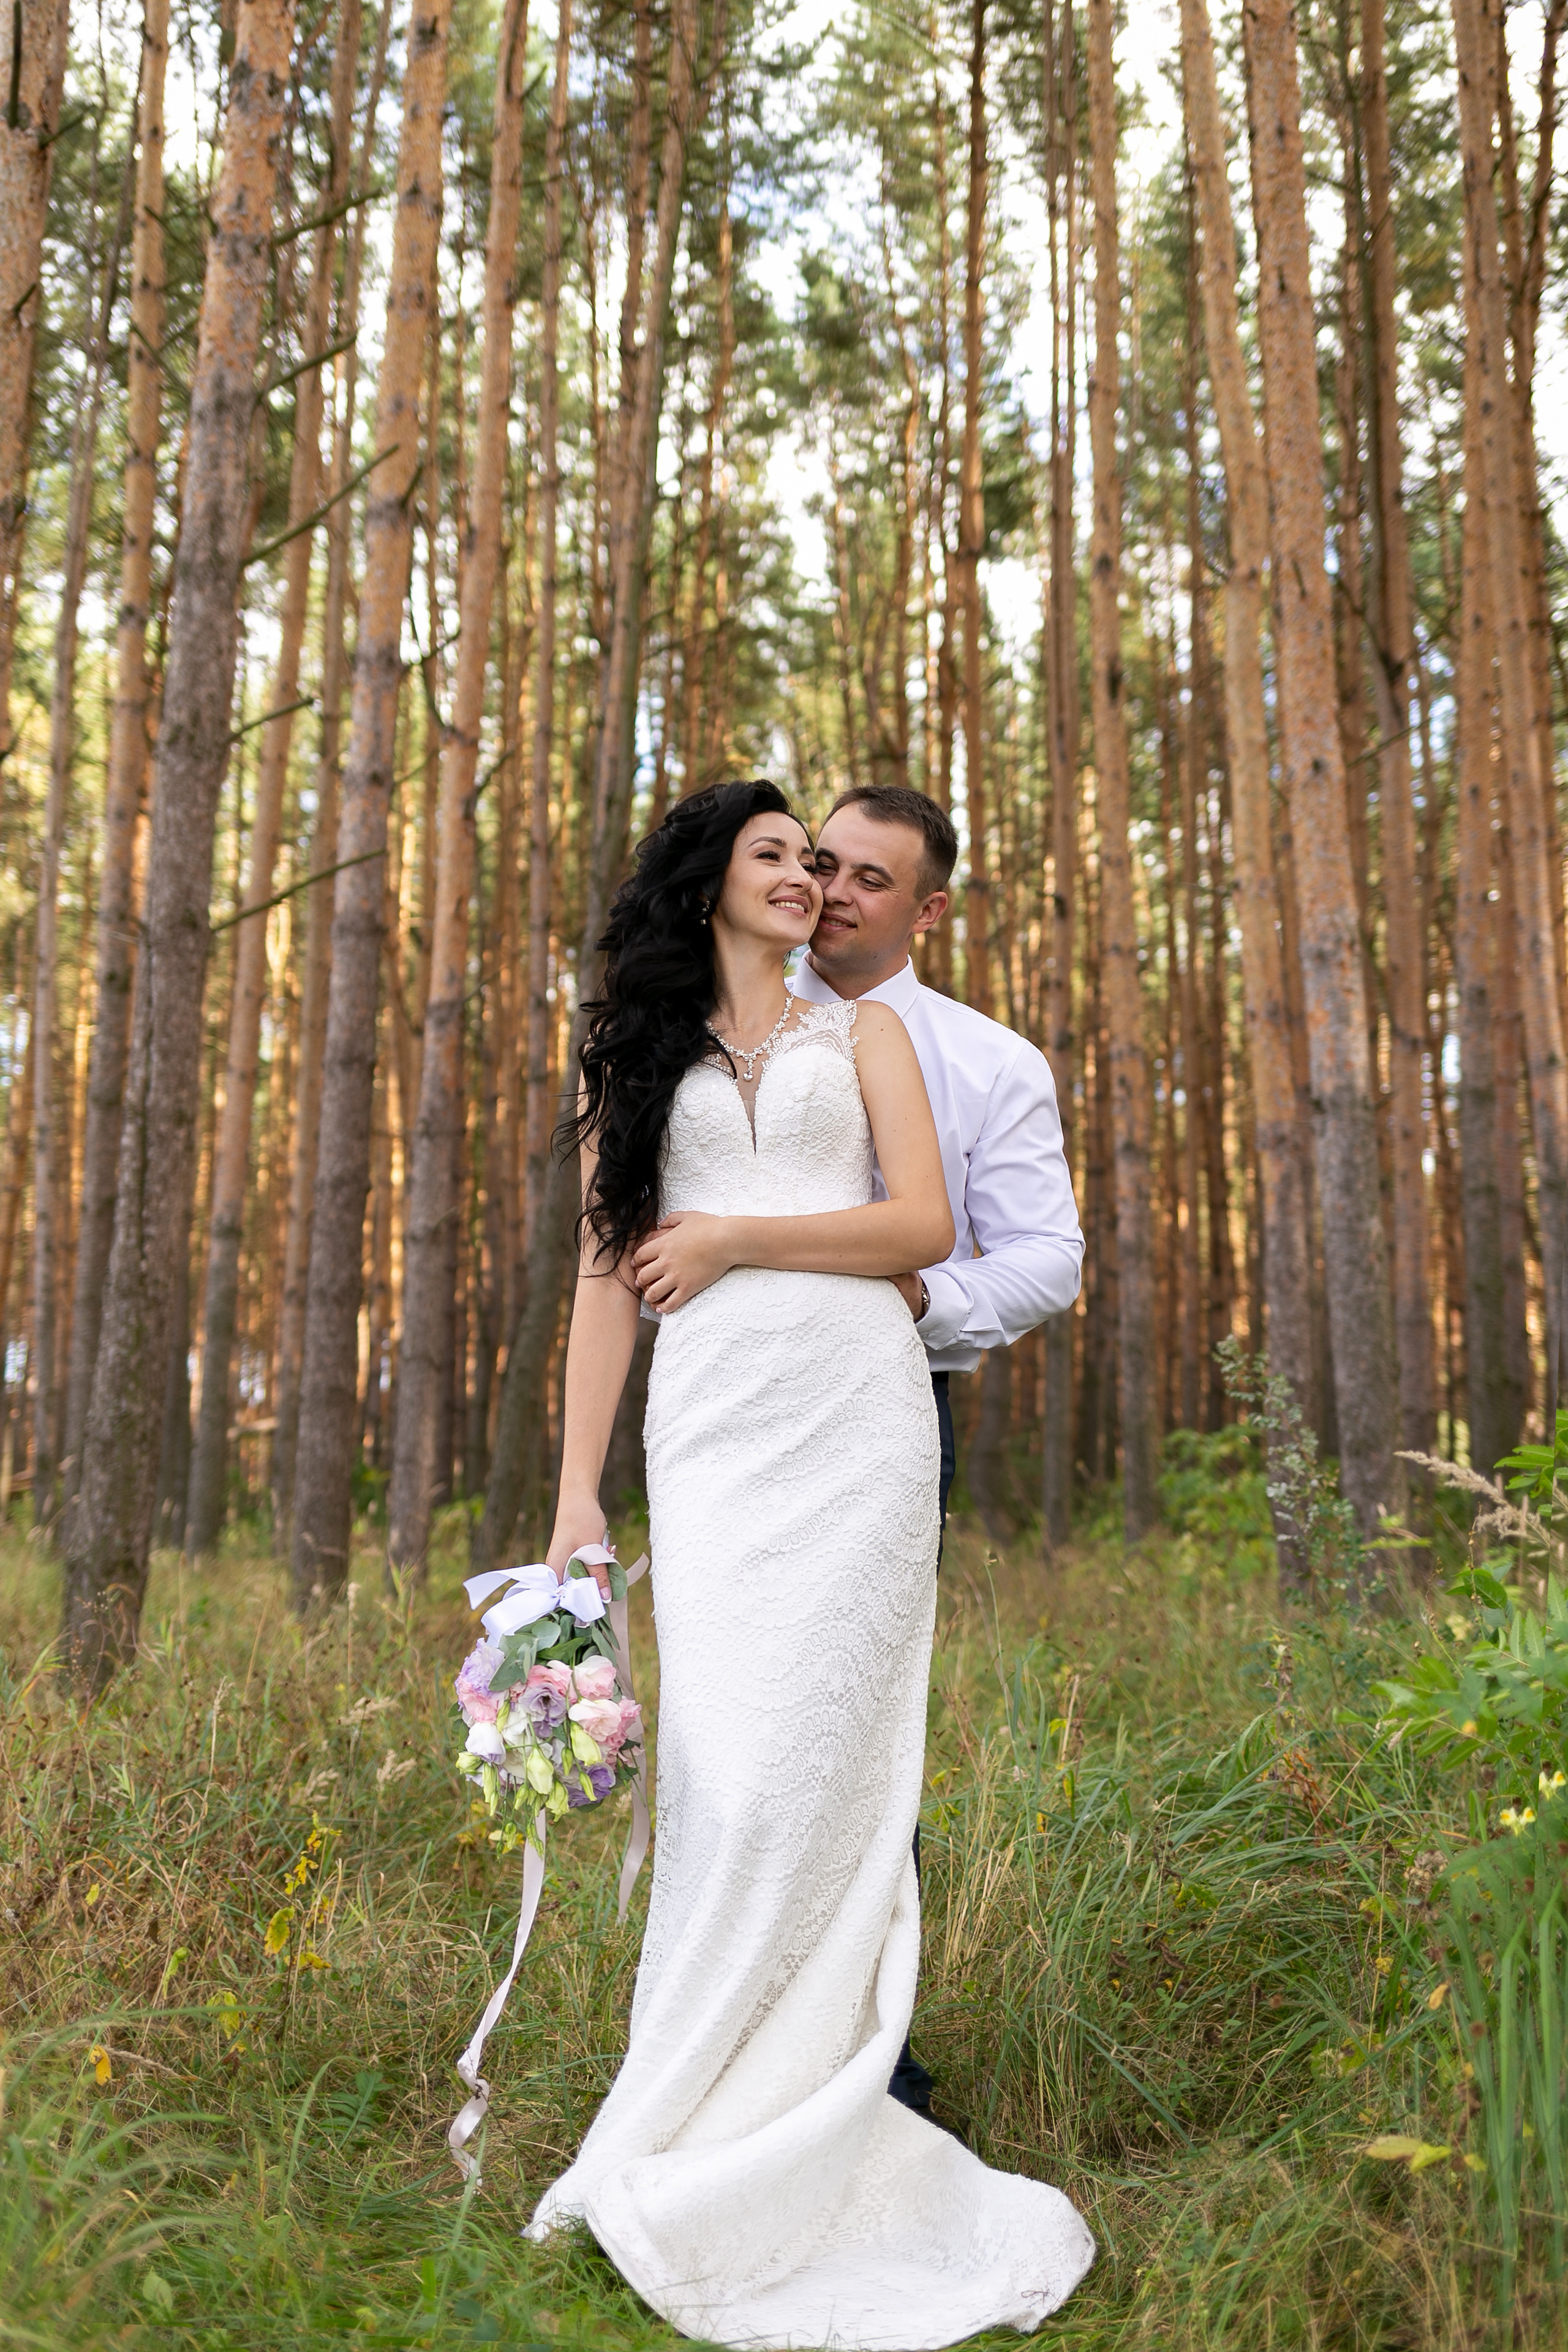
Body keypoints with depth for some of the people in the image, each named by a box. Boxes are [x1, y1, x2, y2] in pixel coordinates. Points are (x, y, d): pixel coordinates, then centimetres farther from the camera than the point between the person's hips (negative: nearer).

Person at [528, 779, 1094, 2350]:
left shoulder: (861, 1030, 16)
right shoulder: (637, 1059, 18)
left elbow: (922, 1224, 3)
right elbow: (607, 1279, 11)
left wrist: (732, 1238, -3)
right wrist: (578, 1490, 4)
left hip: (858, 1416, -1)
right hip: (712, 1428, 1)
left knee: (819, 1762, -5)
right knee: (726, 1771, -5)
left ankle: (770, 2133, 10)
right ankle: (717, 2121, 9)